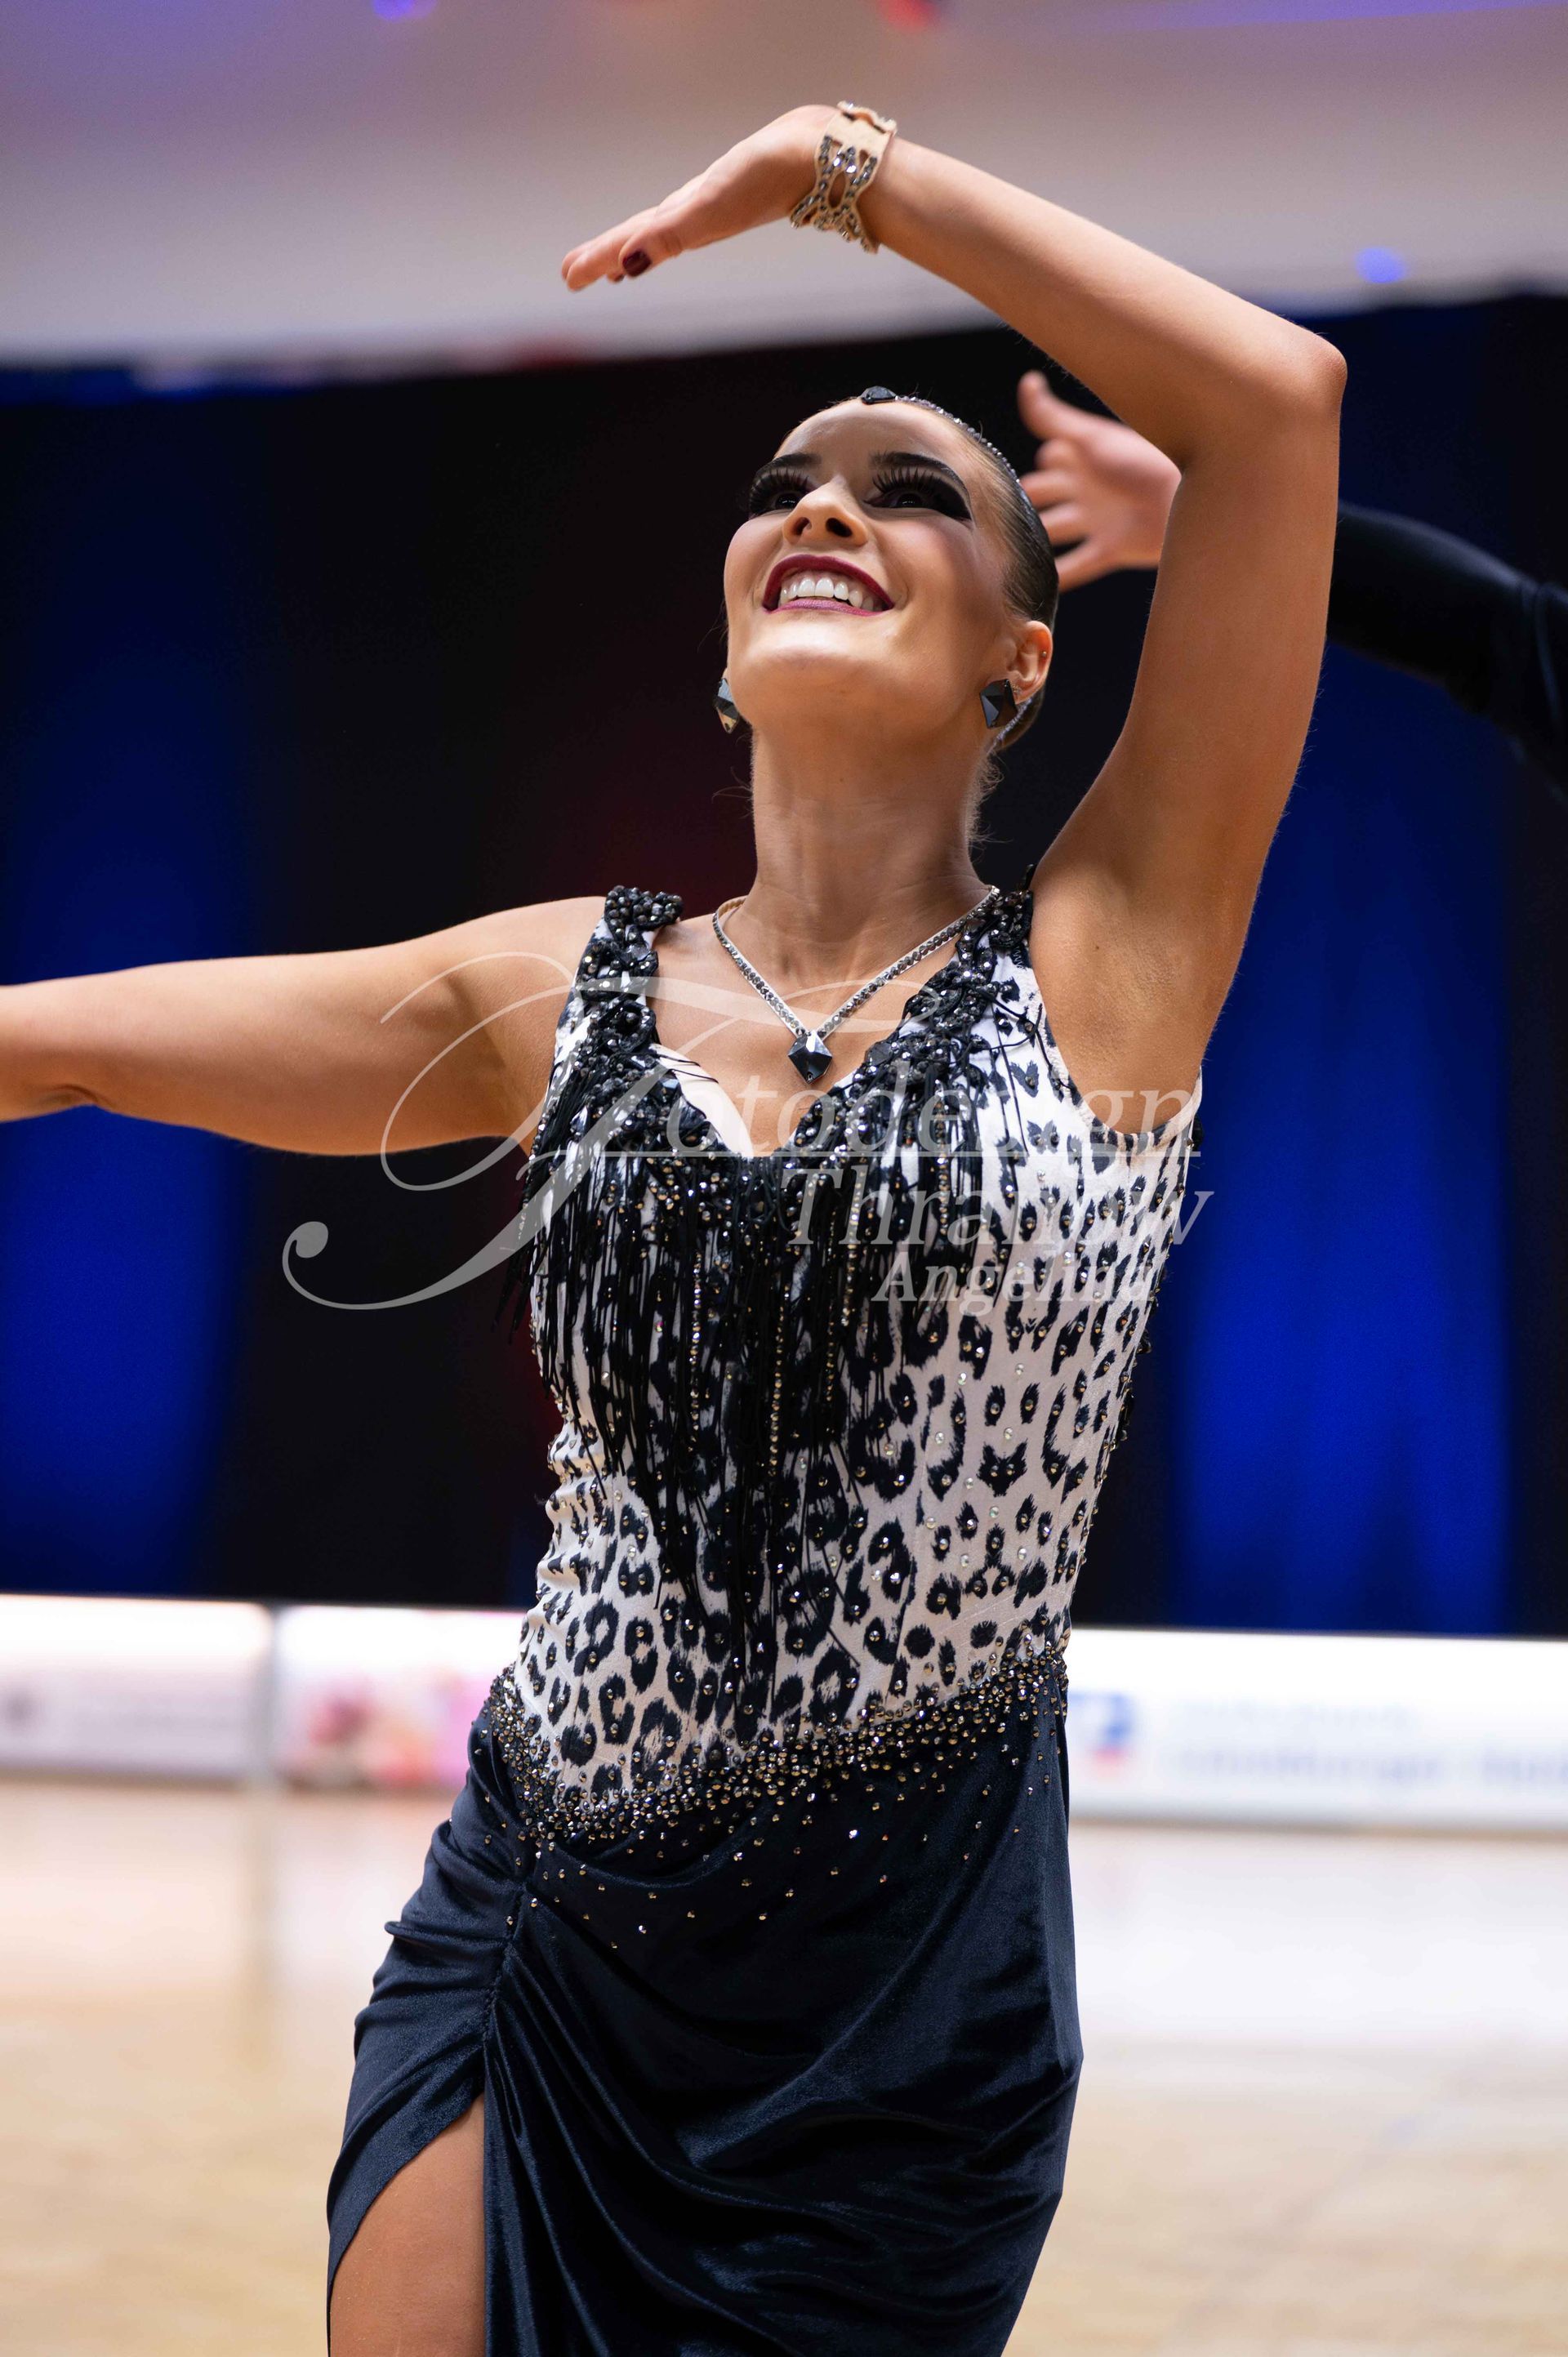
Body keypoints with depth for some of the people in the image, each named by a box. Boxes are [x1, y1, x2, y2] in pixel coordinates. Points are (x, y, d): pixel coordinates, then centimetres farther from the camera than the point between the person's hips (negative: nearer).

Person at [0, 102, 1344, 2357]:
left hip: (904, 2021, -2)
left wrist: (838, 164, -6)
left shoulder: (1106, 961, -4)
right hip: (531, 1961, 3)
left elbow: (1277, 398, -13)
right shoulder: (568, 992, 5)